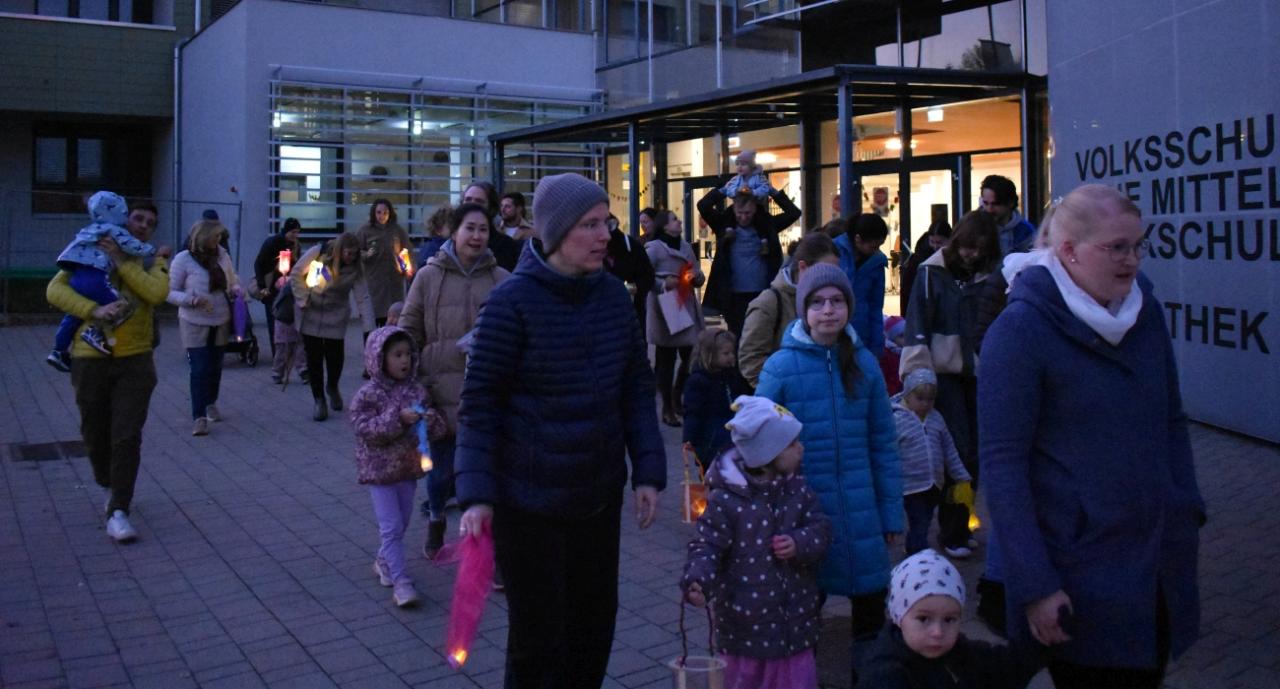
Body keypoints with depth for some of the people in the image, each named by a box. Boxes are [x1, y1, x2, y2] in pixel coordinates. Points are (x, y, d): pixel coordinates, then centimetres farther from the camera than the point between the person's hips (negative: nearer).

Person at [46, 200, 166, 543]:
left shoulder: (153, 262, 8)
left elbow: (158, 292, -14)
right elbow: (55, 290, -7)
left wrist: (121, 261, -14)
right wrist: (94, 310, -22)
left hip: (135, 361, 0)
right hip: (90, 360, 1)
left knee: (127, 438, -8)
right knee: (95, 435, 13)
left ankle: (118, 512, -4)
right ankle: (109, 487, 39)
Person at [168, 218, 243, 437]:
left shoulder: (222, 255, 1)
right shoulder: (183, 259, -12)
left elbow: (233, 280, 16)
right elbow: (171, 292, -10)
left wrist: (236, 289, -7)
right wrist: (191, 299, -27)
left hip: (220, 322, 5)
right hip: (195, 324, -4)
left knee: (215, 366, 17)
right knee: (200, 369, -9)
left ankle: (211, 403, 39)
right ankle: (199, 417, -4)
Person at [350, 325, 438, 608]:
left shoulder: (417, 390, 3)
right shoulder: (368, 394, -11)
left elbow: (427, 418, 11)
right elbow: (364, 428, -19)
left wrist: (430, 421, -13)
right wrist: (397, 418, -28)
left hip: (408, 466, 5)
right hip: (379, 468, -5)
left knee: (402, 523, 16)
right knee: (392, 526, -7)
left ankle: (384, 562, 39)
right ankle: (400, 581, -5)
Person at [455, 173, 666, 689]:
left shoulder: (612, 294, 1)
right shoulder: (511, 302, -15)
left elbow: (637, 385, 7)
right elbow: (479, 401, -11)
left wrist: (648, 472, 2)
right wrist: (477, 495, -15)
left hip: (600, 493, 5)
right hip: (529, 499, -5)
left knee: (595, 618, 17)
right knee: (538, 633, 7)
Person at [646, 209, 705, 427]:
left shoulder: (686, 246, 15)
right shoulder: (654, 248, -8)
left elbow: (698, 276, 20)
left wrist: (697, 277, -2)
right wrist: (663, 284, -23)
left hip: (687, 309, 7)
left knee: (691, 358, 5)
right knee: (666, 361, 0)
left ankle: (677, 400, 27)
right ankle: (667, 409, 10)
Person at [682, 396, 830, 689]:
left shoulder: (798, 489, 2)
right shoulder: (726, 499, -14)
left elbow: (821, 528, 3)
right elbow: (707, 546, -14)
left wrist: (799, 544, -17)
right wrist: (697, 581, -31)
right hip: (746, 619, -4)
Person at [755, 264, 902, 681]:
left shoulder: (864, 363, -1)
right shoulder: (781, 366, -9)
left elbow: (883, 444, 4)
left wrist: (891, 514, 4)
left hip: (860, 516, 2)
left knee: (871, 611, 12)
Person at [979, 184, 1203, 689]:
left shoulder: (1146, 309, 4)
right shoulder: (1021, 329, -15)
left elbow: (1171, 420, 16)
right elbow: (1001, 460, -16)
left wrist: (1188, 510, 8)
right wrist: (1035, 585, -17)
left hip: (1160, 559, 6)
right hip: (1079, 570, -6)